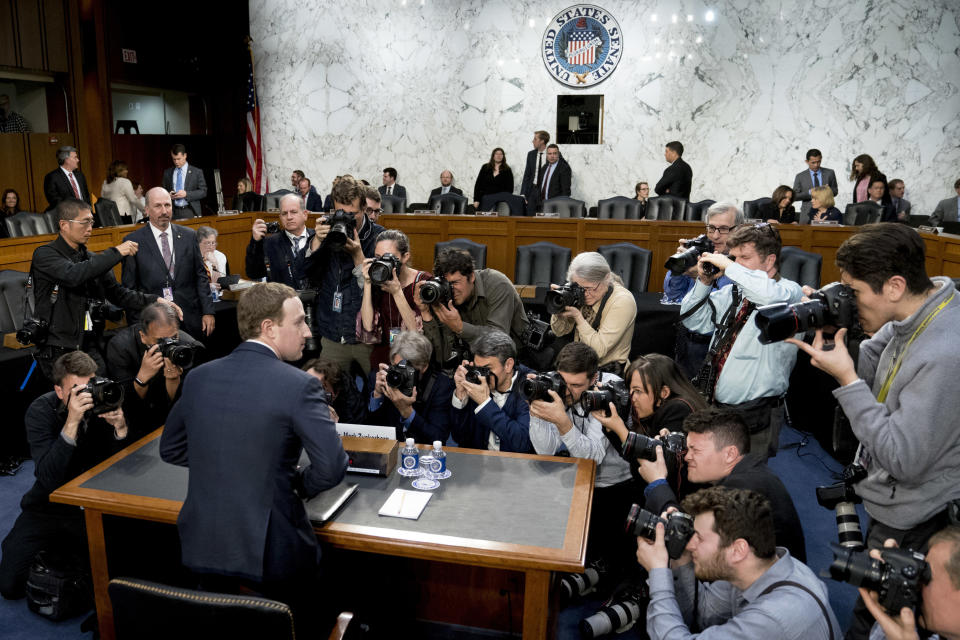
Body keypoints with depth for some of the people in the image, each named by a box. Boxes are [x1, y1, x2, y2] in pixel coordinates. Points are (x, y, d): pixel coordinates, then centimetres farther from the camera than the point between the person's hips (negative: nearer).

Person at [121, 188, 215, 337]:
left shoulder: (189, 236, 6)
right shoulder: (133, 241, -2)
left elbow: (201, 276, 8)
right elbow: (129, 287, 0)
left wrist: (208, 312, 2)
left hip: (189, 319, 2)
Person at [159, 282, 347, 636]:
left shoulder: (199, 377, 0)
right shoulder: (300, 386, -18)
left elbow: (170, 449, 13)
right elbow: (332, 468, -22)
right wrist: (300, 482, -2)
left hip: (201, 548, 5)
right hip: (270, 551, -5)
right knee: (302, 624, 22)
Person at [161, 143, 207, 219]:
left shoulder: (197, 172, 3)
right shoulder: (167, 172, 13)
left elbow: (203, 192, -1)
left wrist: (186, 194, -14)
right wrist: (168, 195, -4)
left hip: (191, 213, -2)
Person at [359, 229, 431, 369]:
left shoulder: (424, 281, -5)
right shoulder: (376, 281, 5)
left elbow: (419, 333, -14)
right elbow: (368, 327, -7)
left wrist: (397, 292, -20)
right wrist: (367, 284, -10)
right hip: (382, 357, 3)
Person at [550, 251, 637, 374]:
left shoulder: (622, 301, -19)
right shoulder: (580, 293, -2)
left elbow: (599, 350, -23)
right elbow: (560, 331, 6)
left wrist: (578, 316, -25)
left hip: (608, 372, -6)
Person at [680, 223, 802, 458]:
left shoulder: (790, 292, -9)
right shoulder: (732, 292, 11)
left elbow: (772, 296, -34)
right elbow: (694, 321, 16)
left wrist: (729, 267, -22)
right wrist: (704, 281, 2)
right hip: (714, 407, 6)